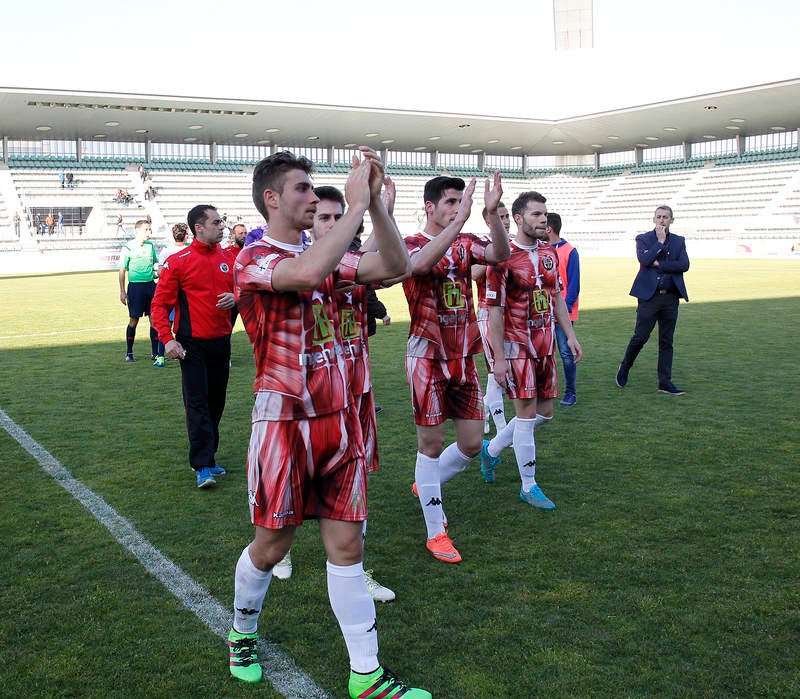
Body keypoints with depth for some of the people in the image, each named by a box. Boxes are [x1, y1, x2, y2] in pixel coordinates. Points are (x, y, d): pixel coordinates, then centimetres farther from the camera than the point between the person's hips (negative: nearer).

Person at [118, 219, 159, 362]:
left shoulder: (150, 245, 10)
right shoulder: (128, 247, -4)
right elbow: (122, 270, -3)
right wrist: (122, 291, -7)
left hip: (151, 285, 4)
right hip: (135, 286, -4)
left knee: (154, 319, 3)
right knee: (134, 320, 0)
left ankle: (155, 353, 11)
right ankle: (129, 352, 13)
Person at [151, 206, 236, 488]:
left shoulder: (227, 257, 7)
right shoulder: (177, 261, -7)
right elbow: (160, 303, -7)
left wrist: (234, 299, -8)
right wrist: (167, 338, -18)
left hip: (221, 342, 5)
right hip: (193, 344, -5)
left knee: (216, 403, 12)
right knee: (197, 404, -7)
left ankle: (207, 457, 25)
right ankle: (203, 466, -4)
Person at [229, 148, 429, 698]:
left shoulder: (327, 257, 10)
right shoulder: (254, 260, -11)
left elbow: (395, 266, 0)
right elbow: (308, 272, -33)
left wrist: (375, 200, -9)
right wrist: (357, 204, -25)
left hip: (339, 418, 6)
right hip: (285, 421, -5)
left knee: (346, 545, 8)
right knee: (272, 545, 9)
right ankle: (243, 633, 38)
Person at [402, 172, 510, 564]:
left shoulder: (465, 244, 7)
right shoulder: (412, 244, -9)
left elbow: (500, 255, -13)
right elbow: (420, 264, -34)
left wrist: (492, 213, -27)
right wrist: (460, 218, -35)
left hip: (463, 358, 6)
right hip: (427, 358, -5)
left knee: (471, 444, 9)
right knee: (432, 443, 2)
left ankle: (425, 485, 37)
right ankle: (435, 533, 15)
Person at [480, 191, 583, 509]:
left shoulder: (549, 253, 7)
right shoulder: (503, 258, -15)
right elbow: (495, 311, -15)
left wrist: (570, 335, 12)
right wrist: (499, 359, -17)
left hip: (545, 346, 8)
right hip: (518, 348, -7)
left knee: (545, 411, 13)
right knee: (527, 414, -1)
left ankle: (491, 449, 34)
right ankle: (529, 487, 13)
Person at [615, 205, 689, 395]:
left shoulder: (679, 241, 11)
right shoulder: (643, 239, 4)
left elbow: (684, 265, -4)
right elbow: (644, 260, -15)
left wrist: (658, 264, -9)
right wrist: (660, 241, -10)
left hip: (671, 297, 3)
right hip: (649, 296, -3)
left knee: (666, 342, 7)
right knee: (640, 337, -3)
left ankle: (665, 382, 12)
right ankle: (624, 368, 21)